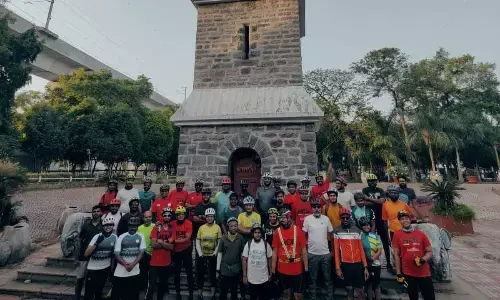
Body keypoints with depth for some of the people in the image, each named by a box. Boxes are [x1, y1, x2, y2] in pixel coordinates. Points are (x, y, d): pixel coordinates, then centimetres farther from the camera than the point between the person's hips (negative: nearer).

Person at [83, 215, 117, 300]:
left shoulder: (115, 237, -7)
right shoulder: (97, 236, -13)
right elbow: (86, 254, -17)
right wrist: (97, 243, -30)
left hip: (105, 268, 2)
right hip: (92, 268, -2)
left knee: (99, 291, 17)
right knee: (89, 293, 1)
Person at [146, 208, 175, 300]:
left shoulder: (172, 229, 1)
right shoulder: (156, 227, -6)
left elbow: (171, 247, -6)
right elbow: (153, 244, -13)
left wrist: (160, 242, -15)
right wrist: (166, 244, -12)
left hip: (166, 262, 3)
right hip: (155, 262, -3)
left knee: (163, 284, 16)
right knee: (152, 285, -3)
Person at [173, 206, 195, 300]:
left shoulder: (189, 223, -15)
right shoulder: (172, 224, -5)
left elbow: (187, 238, -19)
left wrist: (175, 241, -24)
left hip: (186, 250, -3)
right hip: (176, 251, 3)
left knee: (189, 272, 6)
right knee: (176, 273, 15)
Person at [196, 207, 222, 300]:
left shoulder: (217, 227, -7)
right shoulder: (201, 227, -4)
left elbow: (219, 242, -4)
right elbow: (197, 242, -2)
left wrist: (215, 253, -11)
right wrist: (200, 254, -9)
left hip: (213, 255, -1)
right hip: (202, 255, 1)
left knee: (213, 275, 11)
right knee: (200, 274, 10)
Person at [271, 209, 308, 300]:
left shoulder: (298, 231, -9)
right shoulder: (277, 232, -6)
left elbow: (303, 250, -3)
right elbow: (274, 252, -1)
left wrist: (306, 268, -3)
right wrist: (273, 270, -1)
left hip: (297, 269, -1)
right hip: (282, 270, 1)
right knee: (286, 292, 19)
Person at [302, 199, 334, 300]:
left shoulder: (326, 218, -1)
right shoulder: (307, 219, -8)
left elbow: (331, 233, 8)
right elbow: (303, 235, -2)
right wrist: (307, 244, -3)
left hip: (325, 253, 2)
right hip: (312, 253, -2)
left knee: (327, 277, 15)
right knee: (313, 278, 12)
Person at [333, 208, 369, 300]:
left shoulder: (357, 230, 5)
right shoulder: (337, 231, -4)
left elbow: (361, 249, 7)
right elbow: (336, 250, -3)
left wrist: (365, 266, 2)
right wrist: (337, 268, -5)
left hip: (358, 264, 2)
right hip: (345, 264, -2)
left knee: (360, 290, 7)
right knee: (349, 289, 8)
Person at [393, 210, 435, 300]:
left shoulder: (421, 234, 1)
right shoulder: (397, 235, -5)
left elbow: (430, 252, 6)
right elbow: (396, 255, -3)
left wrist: (423, 260, -14)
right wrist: (398, 273, -5)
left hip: (424, 273, 1)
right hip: (408, 273, -1)